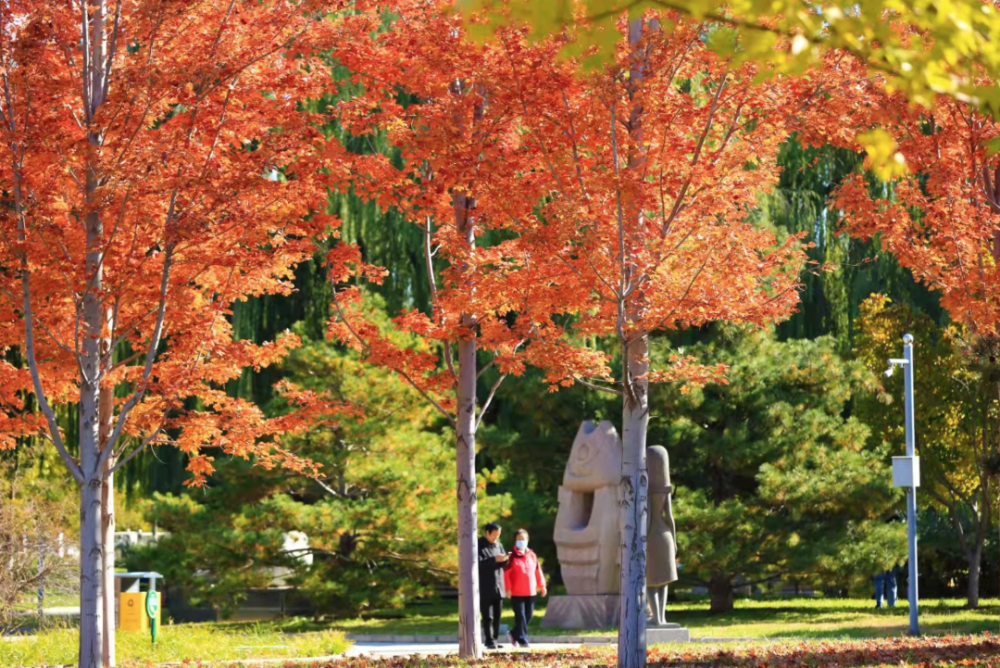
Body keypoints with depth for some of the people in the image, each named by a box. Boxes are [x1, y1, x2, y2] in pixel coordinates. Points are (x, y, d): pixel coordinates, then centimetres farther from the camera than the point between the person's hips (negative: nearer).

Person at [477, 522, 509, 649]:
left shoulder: (498, 545, 14)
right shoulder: (479, 546, -5)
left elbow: (504, 564, 17)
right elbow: (477, 562, -17)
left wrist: (505, 559, -7)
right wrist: (494, 559, -23)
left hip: (498, 586, 6)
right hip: (485, 587, -6)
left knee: (497, 616, 7)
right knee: (487, 616, -8)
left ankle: (494, 640, 12)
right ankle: (489, 641, -8)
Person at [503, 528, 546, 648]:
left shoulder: (532, 555, 10)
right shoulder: (512, 556, -4)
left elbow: (538, 571, 15)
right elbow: (506, 574, -7)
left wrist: (542, 585, 13)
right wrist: (508, 588, -13)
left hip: (530, 592, 5)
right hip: (516, 593, -5)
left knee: (528, 617, 8)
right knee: (520, 617, -6)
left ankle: (514, 634, 25)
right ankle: (522, 640, -3)